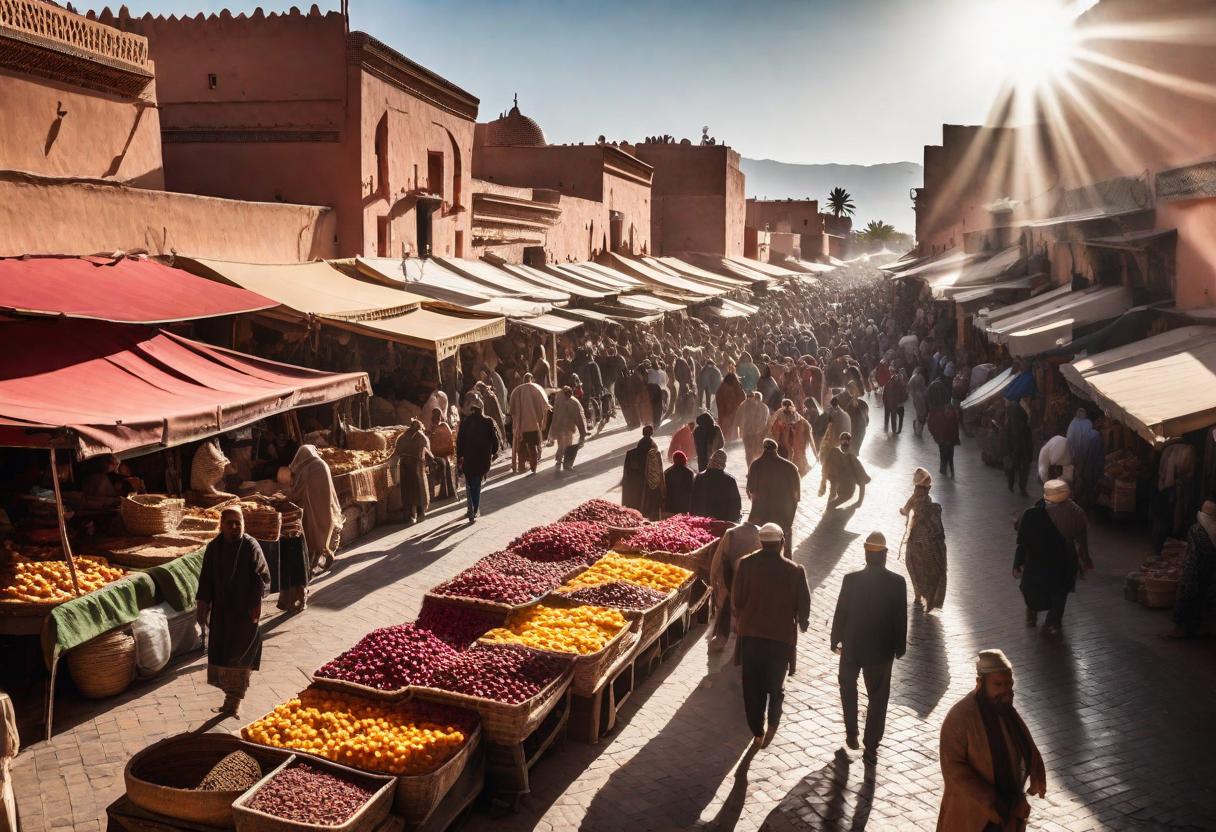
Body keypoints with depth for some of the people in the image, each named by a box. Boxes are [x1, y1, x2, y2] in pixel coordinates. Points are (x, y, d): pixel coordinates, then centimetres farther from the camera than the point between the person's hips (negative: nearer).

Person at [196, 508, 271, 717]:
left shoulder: (251, 547, -10)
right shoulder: (213, 548, 1)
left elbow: (262, 577, -8)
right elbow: (206, 578, 8)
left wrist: (256, 603, -13)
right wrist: (203, 605, 6)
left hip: (244, 610, -4)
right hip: (221, 609, 4)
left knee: (239, 654, -1)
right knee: (221, 652, 8)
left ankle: (234, 702, 8)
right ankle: (232, 699, 22)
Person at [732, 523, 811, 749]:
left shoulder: (746, 564, -8)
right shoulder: (794, 571, -10)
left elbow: (736, 598, -3)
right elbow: (803, 605, -3)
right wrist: (802, 624, 17)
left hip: (750, 634, 0)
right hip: (782, 636, 0)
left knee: (752, 686, 11)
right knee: (775, 683, 22)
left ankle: (758, 733, 15)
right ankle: (773, 724, 28)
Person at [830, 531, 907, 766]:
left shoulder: (851, 579, -16)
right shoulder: (897, 582, -13)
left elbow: (840, 613, -9)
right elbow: (901, 619, -6)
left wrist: (835, 640, 5)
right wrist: (900, 647, 7)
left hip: (852, 645, 0)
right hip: (882, 649, 0)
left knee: (848, 687, 24)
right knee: (878, 698, 12)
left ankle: (851, 735, 26)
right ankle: (871, 747, 14)